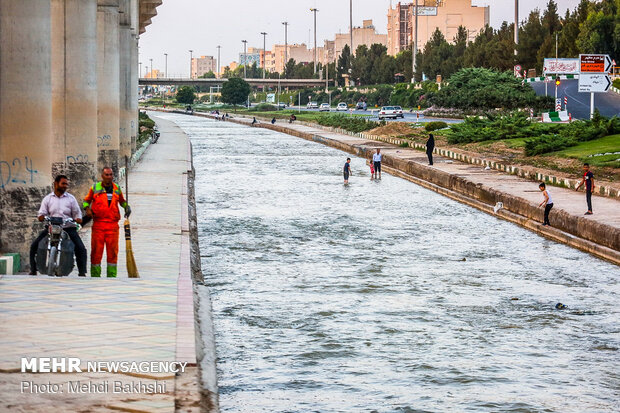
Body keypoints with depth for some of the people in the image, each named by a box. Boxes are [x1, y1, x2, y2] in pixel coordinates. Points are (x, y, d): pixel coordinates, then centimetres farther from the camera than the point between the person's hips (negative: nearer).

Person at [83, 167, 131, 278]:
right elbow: (87, 200, 17)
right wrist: (87, 208, -2)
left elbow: (122, 201, 28)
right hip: (98, 224, -2)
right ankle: (95, 275, 4)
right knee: (96, 250, -3)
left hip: (113, 224, 2)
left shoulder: (117, 188, 12)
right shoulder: (95, 188, 5)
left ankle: (112, 275, 5)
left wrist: (127, 207, 8)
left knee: (112, 251, 0)